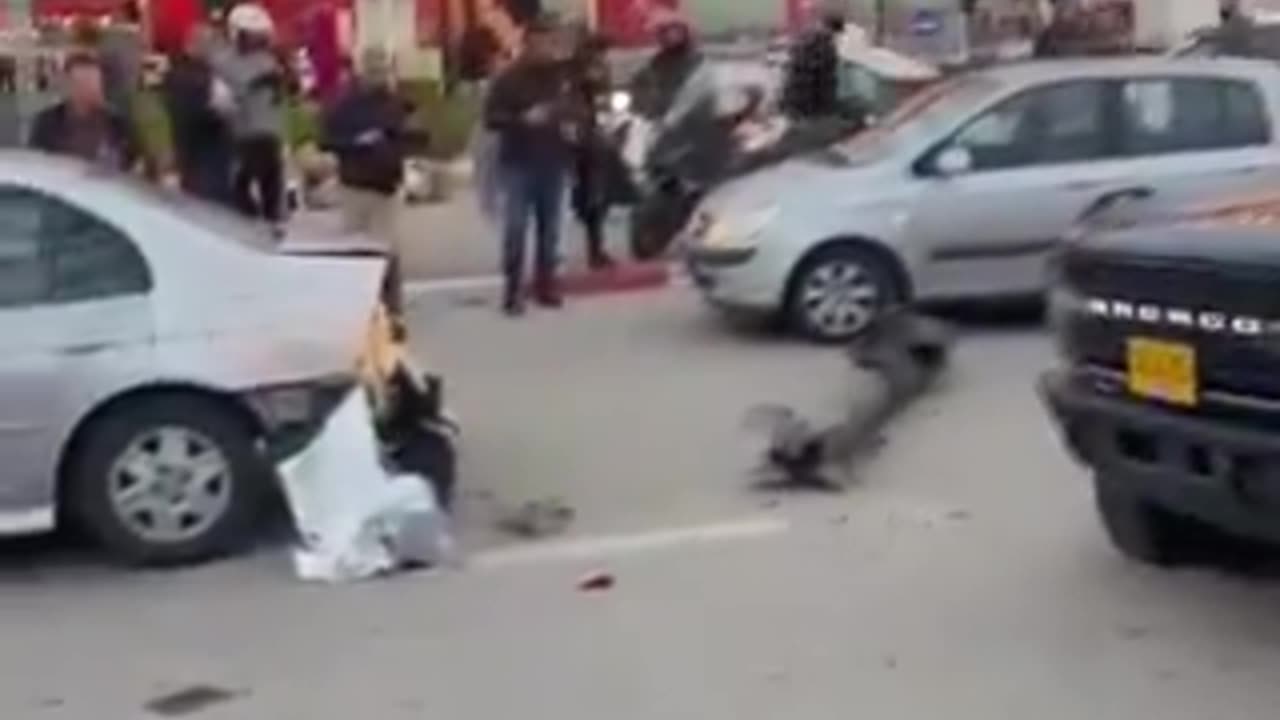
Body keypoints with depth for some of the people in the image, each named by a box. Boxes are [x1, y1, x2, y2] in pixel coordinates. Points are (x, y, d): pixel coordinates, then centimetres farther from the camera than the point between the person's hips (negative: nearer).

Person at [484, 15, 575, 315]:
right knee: (515, 228, -7)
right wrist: (523, 119, -23)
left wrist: (571, 125, -1)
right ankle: (513, 289, -2)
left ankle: (545, 284, 18)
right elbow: (491, 118, -10)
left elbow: (574, 109, 21)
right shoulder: (510, 77, -7)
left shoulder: (563, 74, 5)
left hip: (553, 163, 4)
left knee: (549, 228, 8)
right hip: (518, 163, -4)